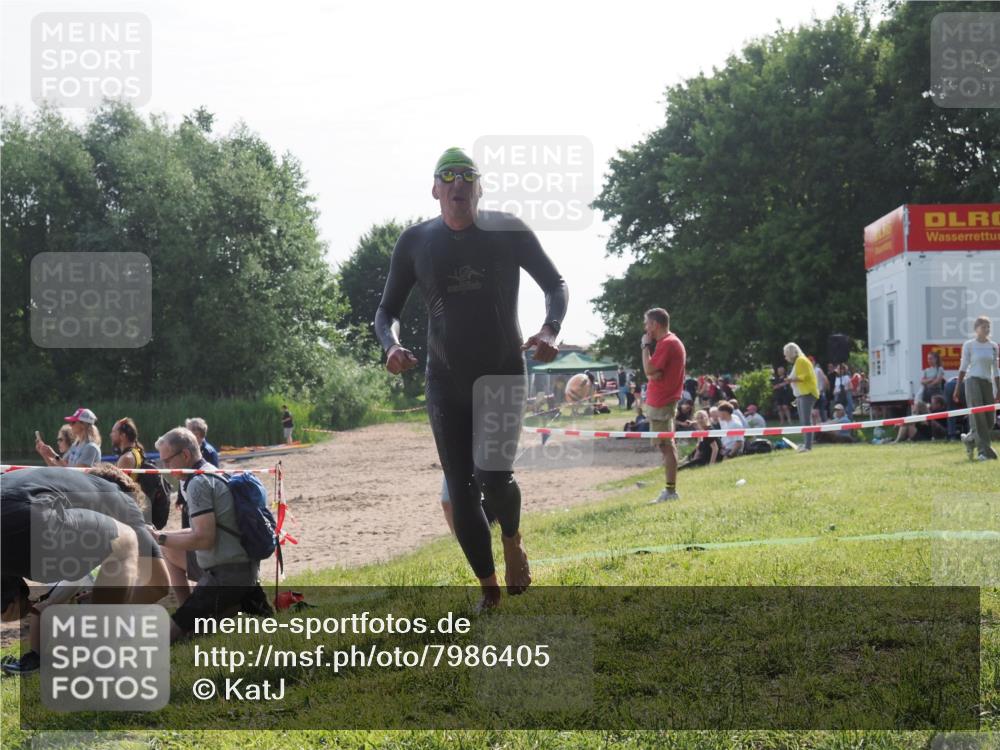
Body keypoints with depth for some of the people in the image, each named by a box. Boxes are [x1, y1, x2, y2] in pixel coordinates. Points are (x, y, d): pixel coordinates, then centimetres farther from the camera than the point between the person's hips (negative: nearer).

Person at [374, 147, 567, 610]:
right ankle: (489, 588, 18)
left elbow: (555, 285, 5)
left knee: (494, 476, -19)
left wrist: (550, 330, -16)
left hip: (504, 375, -2)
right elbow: (387, 310, 7)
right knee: (461, 491, 2)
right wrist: (391, 345, -16)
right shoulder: (415, 242, 0)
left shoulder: (508, 232, -5)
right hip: (446, 382, 2)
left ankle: (512, 539, 15)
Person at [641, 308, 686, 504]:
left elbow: (649, 370, -21)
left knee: (666, 445, -8)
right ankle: (670, 490, 17)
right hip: (665, 399, 10)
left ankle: (670, 491, -8)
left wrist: (646, 345, -12)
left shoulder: (666, 343, -16)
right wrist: (654, 373, -1)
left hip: (661, 403, -10)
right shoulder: (671, 341, 17)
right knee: (667, 445, 13)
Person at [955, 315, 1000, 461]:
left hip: (988, 382, 4)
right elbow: (963, 367, 2)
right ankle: (984, 451, -13)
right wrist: (957, 388, -3)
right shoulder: (969, 345, 1)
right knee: (978, 416, -12)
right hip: (973, 380, -4)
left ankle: (970, 439, 26)